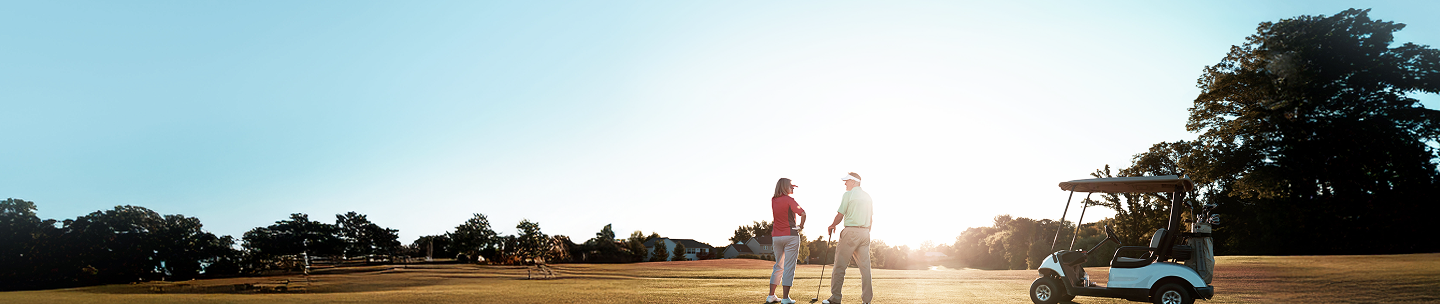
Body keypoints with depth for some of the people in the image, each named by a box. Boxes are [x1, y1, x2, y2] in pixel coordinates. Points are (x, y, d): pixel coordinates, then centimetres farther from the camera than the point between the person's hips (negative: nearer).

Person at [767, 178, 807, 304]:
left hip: (776, 236, 7)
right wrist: (801, 225, -1)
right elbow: (802, 213, -18)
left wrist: (791, 190, 28)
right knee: (789, 266, -2)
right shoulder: (789, 200, -9)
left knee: (778, 265, 17)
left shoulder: (773, 200, 9)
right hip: (790, 235, -6)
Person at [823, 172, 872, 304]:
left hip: (851, 231, -6)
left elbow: (840, 216, -6)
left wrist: (832, 226, 11)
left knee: (840, 265, -2)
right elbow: (871, 219, 17)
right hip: (865, 233, 7)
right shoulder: (867, 196, 15)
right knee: (865, 266, 6)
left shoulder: (848, 195, -5)